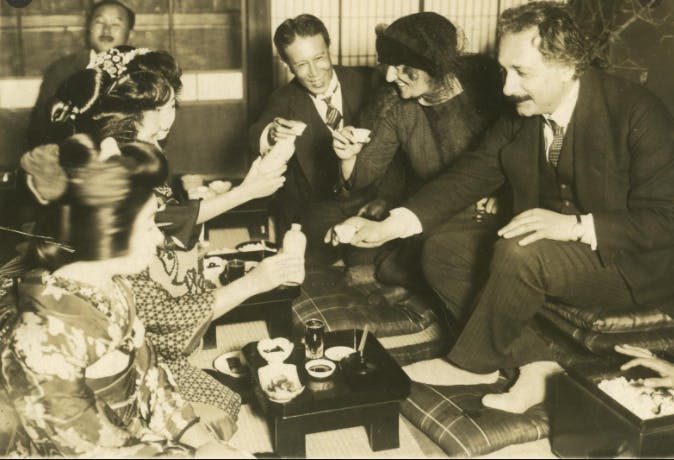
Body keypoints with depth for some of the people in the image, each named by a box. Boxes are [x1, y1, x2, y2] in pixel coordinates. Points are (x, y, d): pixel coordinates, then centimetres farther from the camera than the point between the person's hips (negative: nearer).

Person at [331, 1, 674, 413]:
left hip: (632, 264, -7)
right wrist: (391, 226, -13)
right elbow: (469, 176, -2)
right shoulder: (520, 116, -1)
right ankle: (534, 363, -12)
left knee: (519, 254, -34)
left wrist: (575, 225, -34)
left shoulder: (638, 113, -20)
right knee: (442, 250, -10)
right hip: (542, 243, 7)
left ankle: (475, 363, -9)